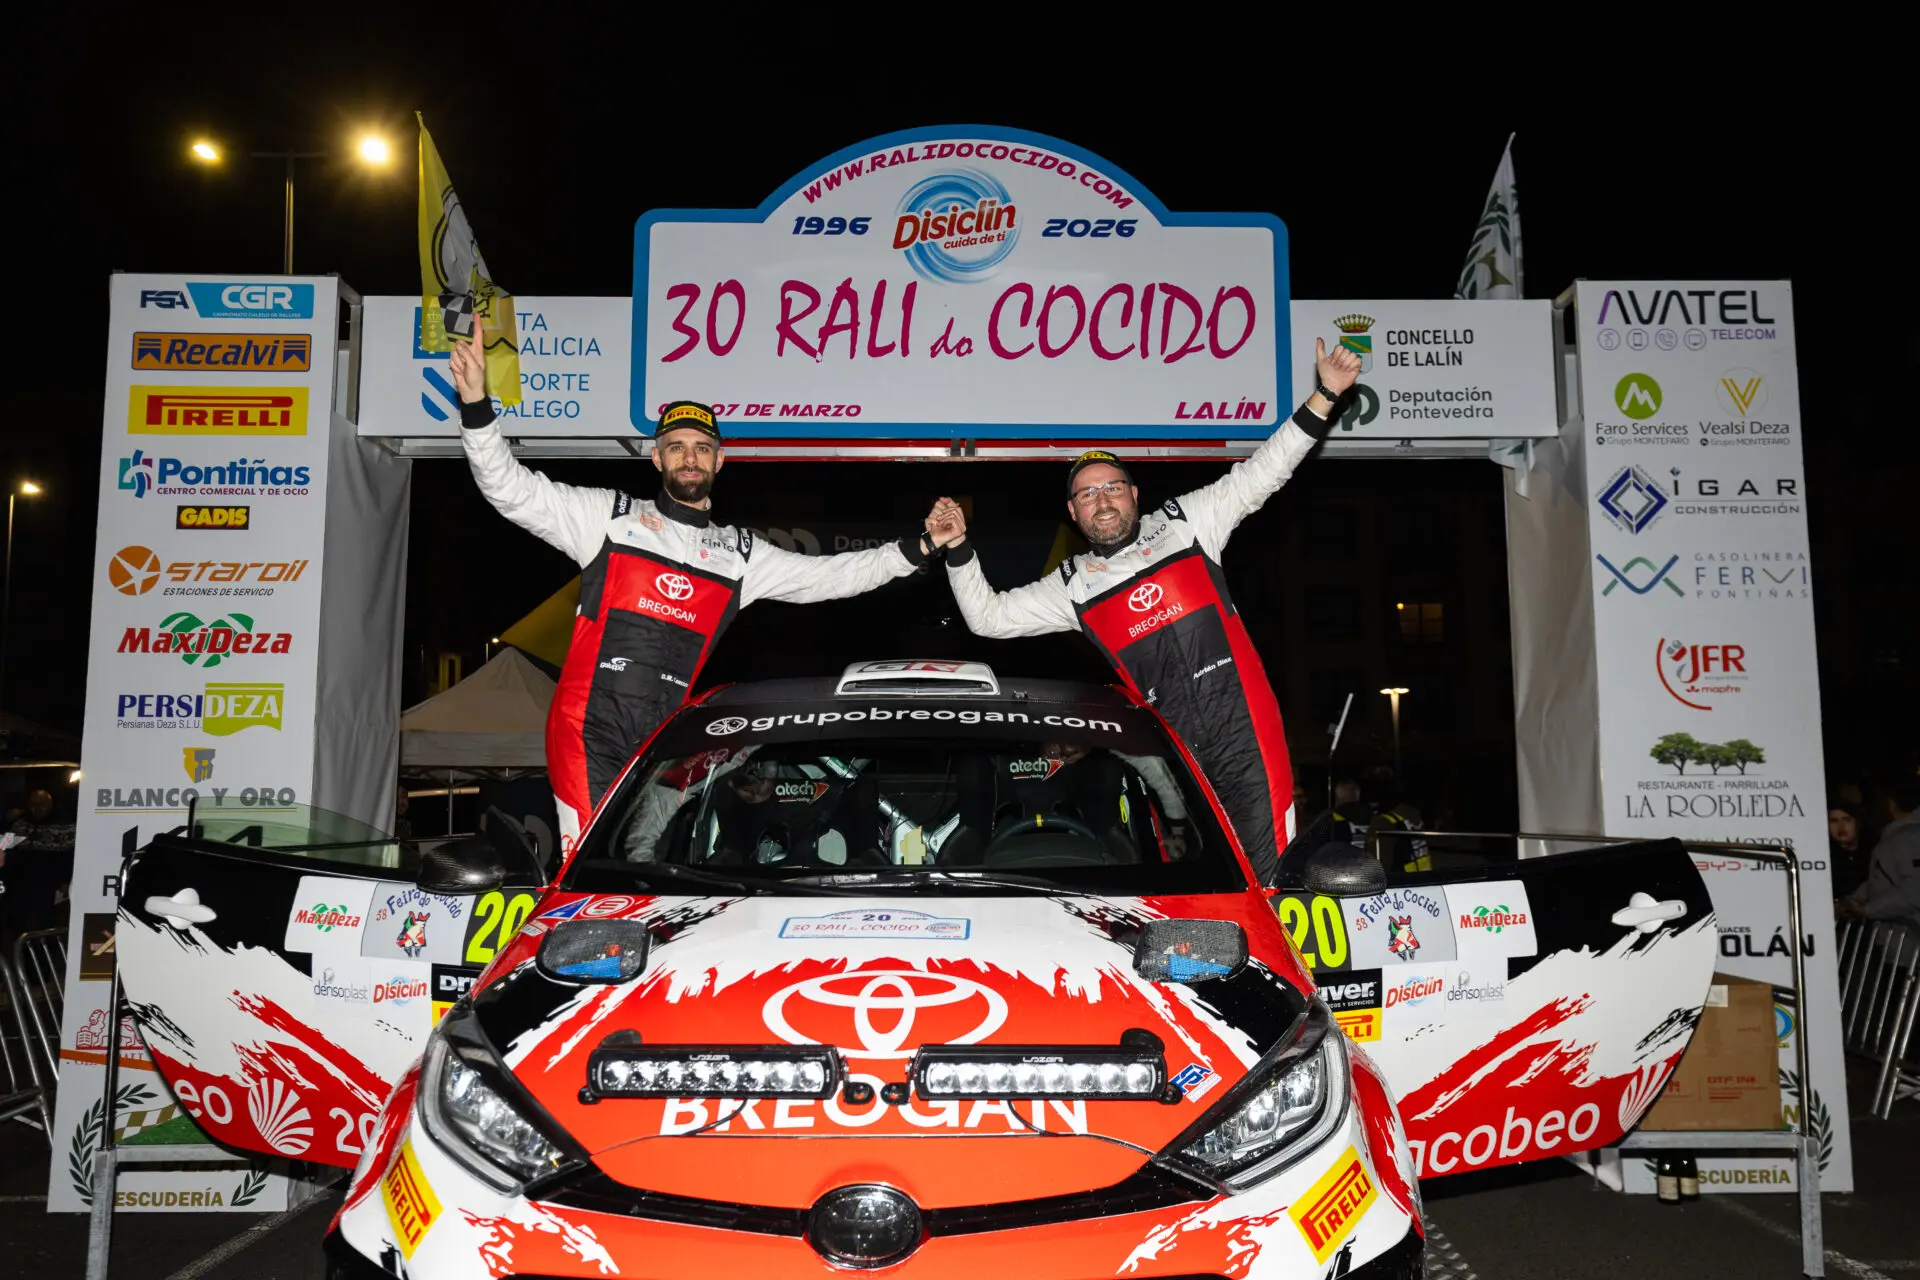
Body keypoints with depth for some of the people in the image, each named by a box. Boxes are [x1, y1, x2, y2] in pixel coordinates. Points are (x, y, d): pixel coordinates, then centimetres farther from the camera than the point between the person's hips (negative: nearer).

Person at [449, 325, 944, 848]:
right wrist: (476, 403, -15)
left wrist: (916, 549, 9)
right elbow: (512, 489, -1)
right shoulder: (611, 516, 5)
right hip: (591, 733, -3)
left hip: (667, 746, 3)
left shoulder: (740, 553, 15)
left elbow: (829, 576, 17)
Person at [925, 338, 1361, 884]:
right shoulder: (1073, 585, 13)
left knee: (1272, 874, -4)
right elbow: (988, 616, 13)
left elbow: (1261, 472, 10)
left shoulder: (1184, 522, 11)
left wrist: (1325, 396, 3)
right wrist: (957, 550, 0)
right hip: (1172, 753, 1)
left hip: (1244, 727, -1)